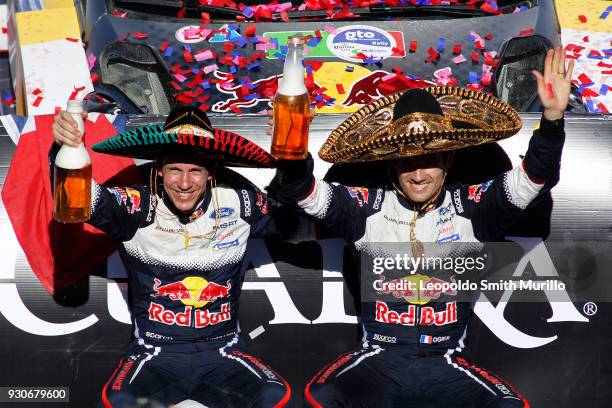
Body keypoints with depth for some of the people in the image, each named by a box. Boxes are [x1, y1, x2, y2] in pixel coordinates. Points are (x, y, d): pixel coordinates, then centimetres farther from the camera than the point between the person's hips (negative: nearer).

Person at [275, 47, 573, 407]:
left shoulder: (473, 207, -1)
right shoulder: (366, 208, -1)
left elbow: (534, 177, -9)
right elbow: (301, 191, -8)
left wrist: (553, 116, -25)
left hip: (446, 366, 1)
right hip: (377, 362, -1)